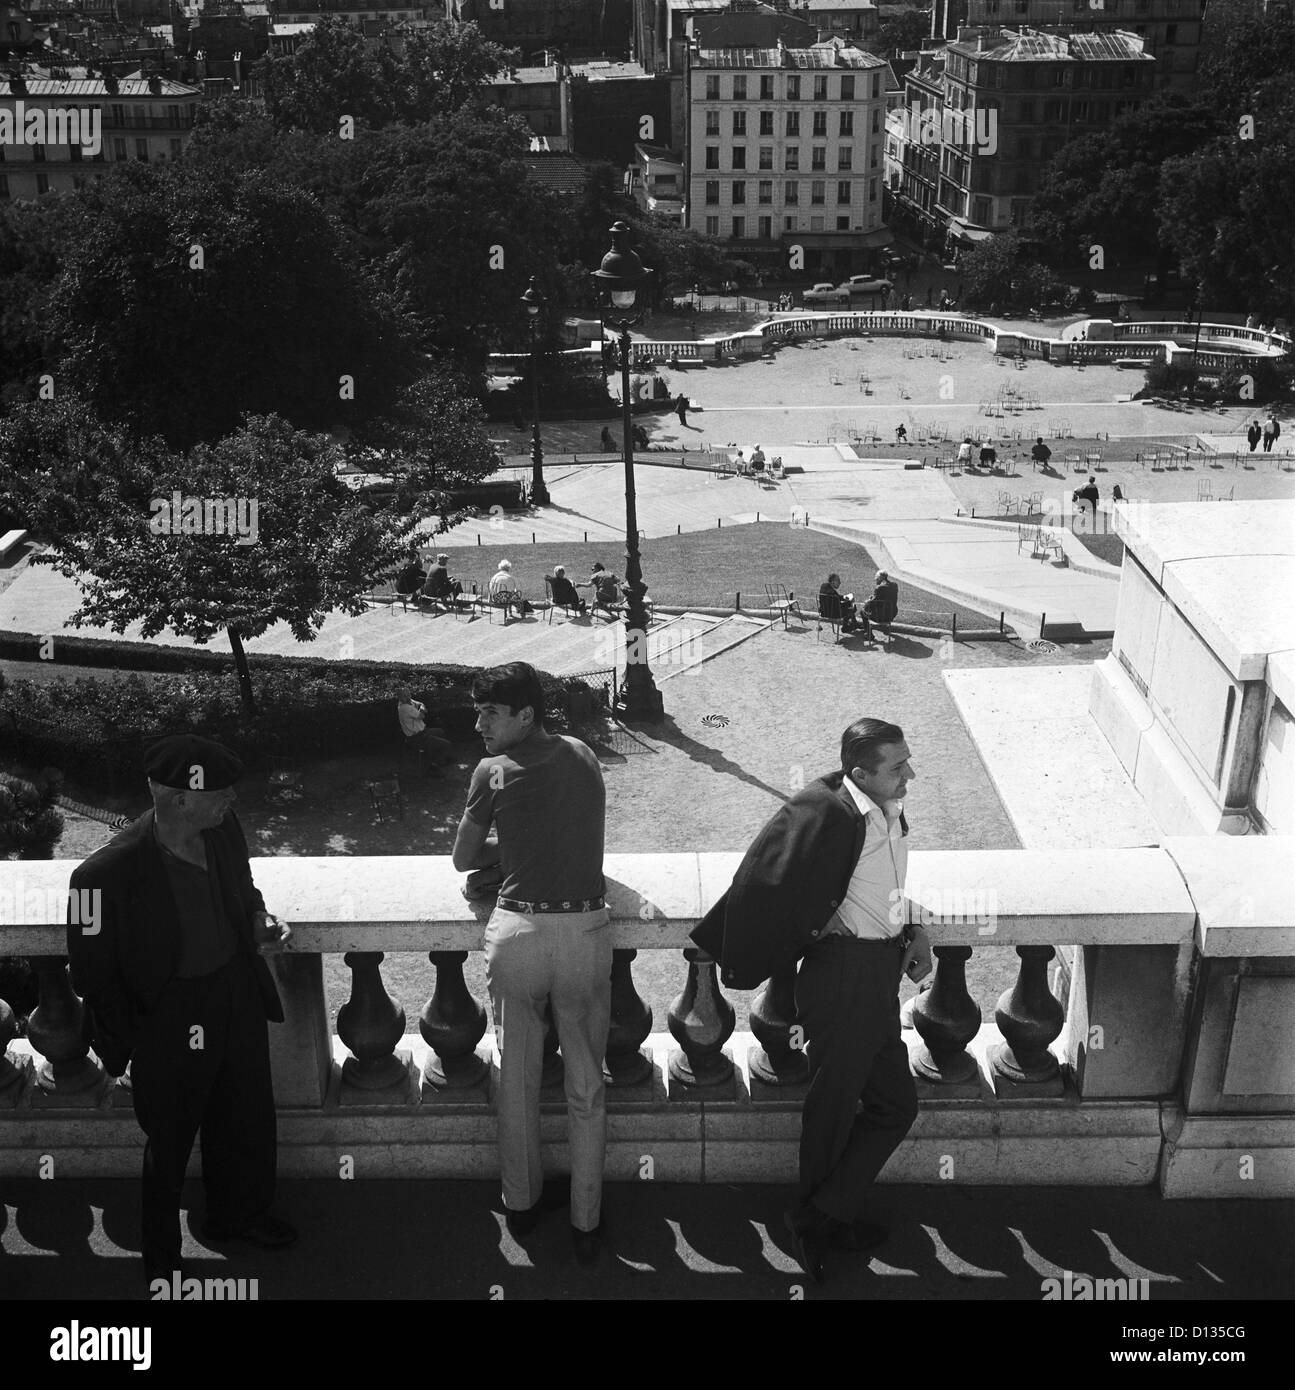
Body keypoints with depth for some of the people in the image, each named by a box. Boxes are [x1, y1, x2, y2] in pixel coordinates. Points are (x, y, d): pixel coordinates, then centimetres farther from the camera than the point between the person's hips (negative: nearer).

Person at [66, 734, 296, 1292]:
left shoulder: (223, 829, -13)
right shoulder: (111, 871, -31)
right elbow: (92, 970, -17)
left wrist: (258, 920, -7)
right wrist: (128, 1043, -12)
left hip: (237, 993, 6)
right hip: (169, 1015, -6)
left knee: (249, 1116, 26)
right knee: (169, 1140, 16)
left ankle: (240, 1214, 55)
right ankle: (161, 1259, 43)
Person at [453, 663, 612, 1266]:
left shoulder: (492, 772, -4)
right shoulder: (584, 757, 7)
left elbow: (464, 860, 7)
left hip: (517, 932, -2)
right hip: (586, 929, 2)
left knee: (517, 1079, 17)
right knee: (586, 1086, 13)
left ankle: (522, 1203, 33)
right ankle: (586, 1221, 22)